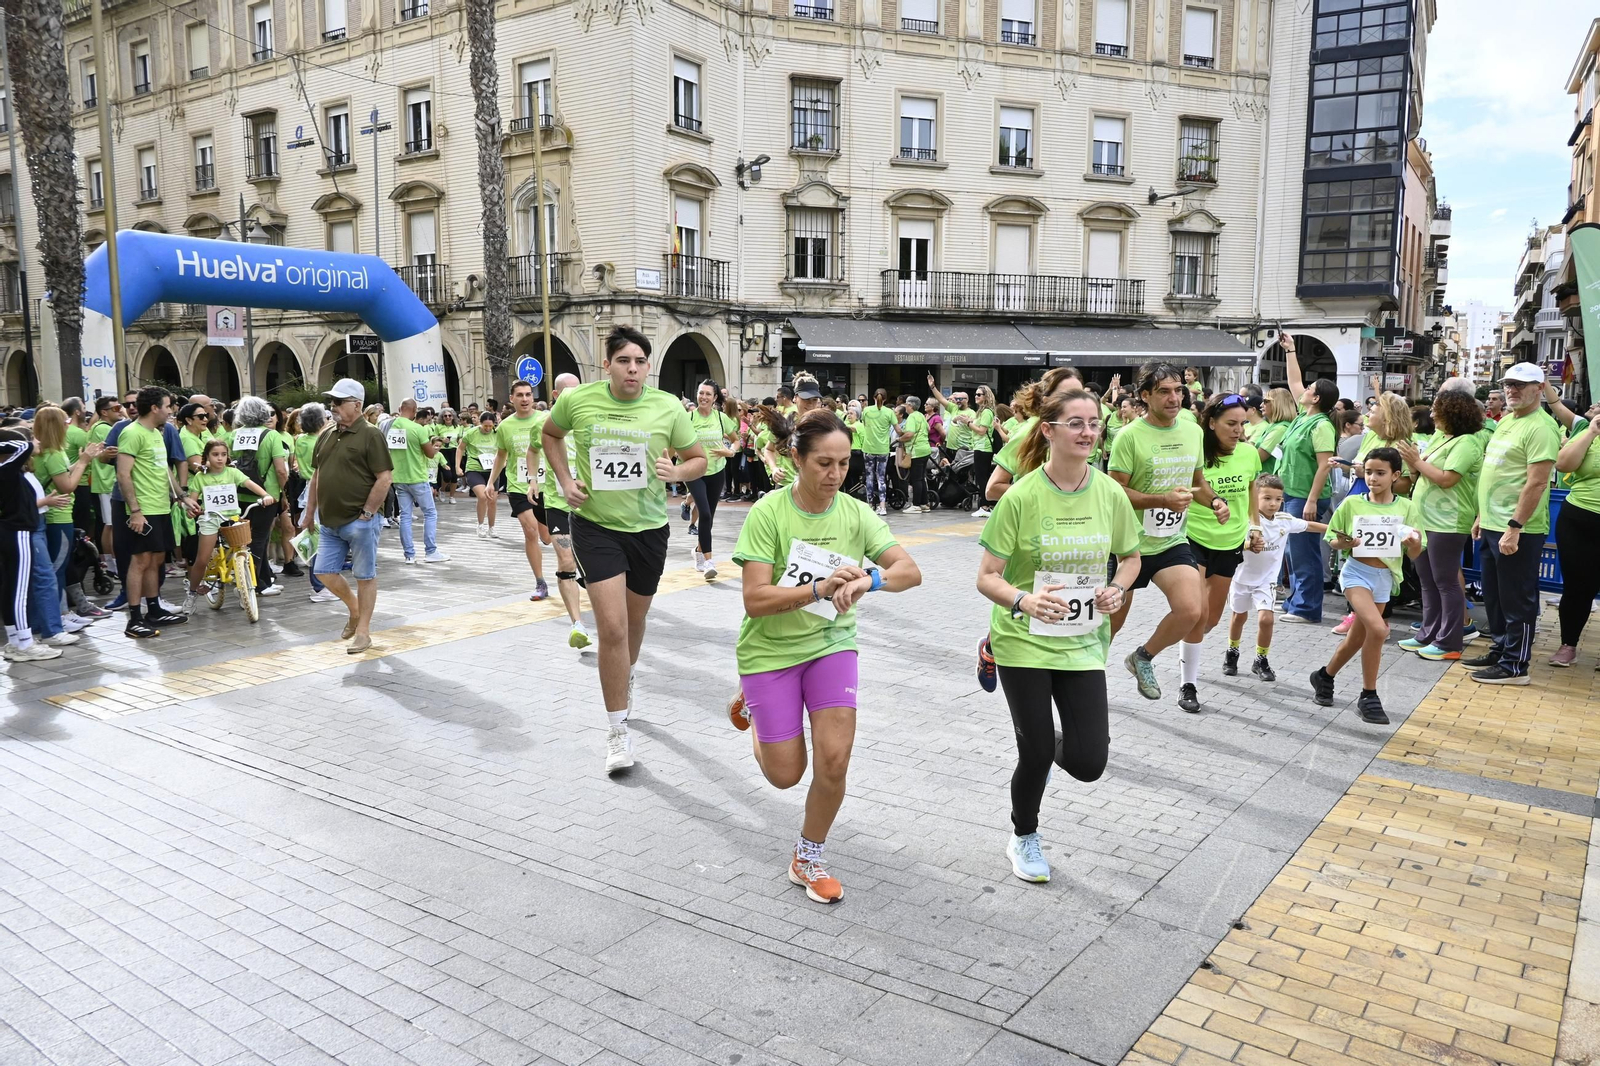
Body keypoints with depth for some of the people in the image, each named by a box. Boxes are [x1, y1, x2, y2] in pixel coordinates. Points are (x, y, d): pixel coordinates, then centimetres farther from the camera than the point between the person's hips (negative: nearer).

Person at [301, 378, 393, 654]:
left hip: (359, 521, -7)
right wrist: (309, 513, 16)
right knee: (324, 572, 8)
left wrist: (367, 513, -16)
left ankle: (363, 631, 11)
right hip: (330, 521, 7)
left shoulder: (370, 435, -10)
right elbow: (317, 476, 19)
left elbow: (385, 477, -15)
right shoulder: (327, 436, 13)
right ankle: (354, 609, 32)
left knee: (365, 575, 2)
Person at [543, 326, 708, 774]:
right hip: (596, 525, -2)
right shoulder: (577, 400, -9)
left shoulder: (668, 408, -9)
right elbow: (550, 434, 13)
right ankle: (618, 731, 2)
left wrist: (677, 470, -19)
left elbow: (699, 459, 3)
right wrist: (565, 480, 0)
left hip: (649, 528, 2)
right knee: (612, 628, -12)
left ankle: (625, 678, 53)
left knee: (635, 620, 20)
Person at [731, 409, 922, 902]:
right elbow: (755, 600, -23)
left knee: (834, 759, -11)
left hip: (831, 643, 3)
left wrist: (870, 578, -38)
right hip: (770, 649, -2)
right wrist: (819, 587, -36)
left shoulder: (856, 513, -8)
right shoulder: (769, 513, -18)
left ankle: (808, 858, 15)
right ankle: (754, 712, 40)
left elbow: (911, 571, -17)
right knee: (786, 775, 6)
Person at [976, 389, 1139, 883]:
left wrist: (1118, 588, -9)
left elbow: (1130, 557, 12)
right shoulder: (1021, 497, -15)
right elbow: (987, 577, -12)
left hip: (1082, 642, 3)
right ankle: (1024, 839, 35)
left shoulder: (1111, 494, -5)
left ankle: (1055, 745, 37)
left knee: (1088, 763, -2)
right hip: (1024, 642, -3)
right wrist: (1023, 601, -32)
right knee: (1036, 753, 5)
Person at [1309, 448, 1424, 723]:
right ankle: (1369, 696, -10)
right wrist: (1343, 543, -18)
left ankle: (1324, 676, 39)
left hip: (1385, 578, 3)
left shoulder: (1407, 508, -1)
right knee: (1377, 629, -24)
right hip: (1356, 572, -3)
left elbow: (1414, 555, 0)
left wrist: (1415, 542, -21)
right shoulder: (1352, 503, -5)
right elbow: (1333, 541, 4)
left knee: (1357, 638, 13)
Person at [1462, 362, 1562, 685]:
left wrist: (1514, 528, -23)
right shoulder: (1505, 420, 14)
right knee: (1494, 596, 18)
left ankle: (1515, 665, 10)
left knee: (1517, 600, 1)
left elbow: (1536, 483, -21)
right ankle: (1499, 650, 30)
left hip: (1517, 531, -9)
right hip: (1492, 526, 9)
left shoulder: (1540, 427, -15)